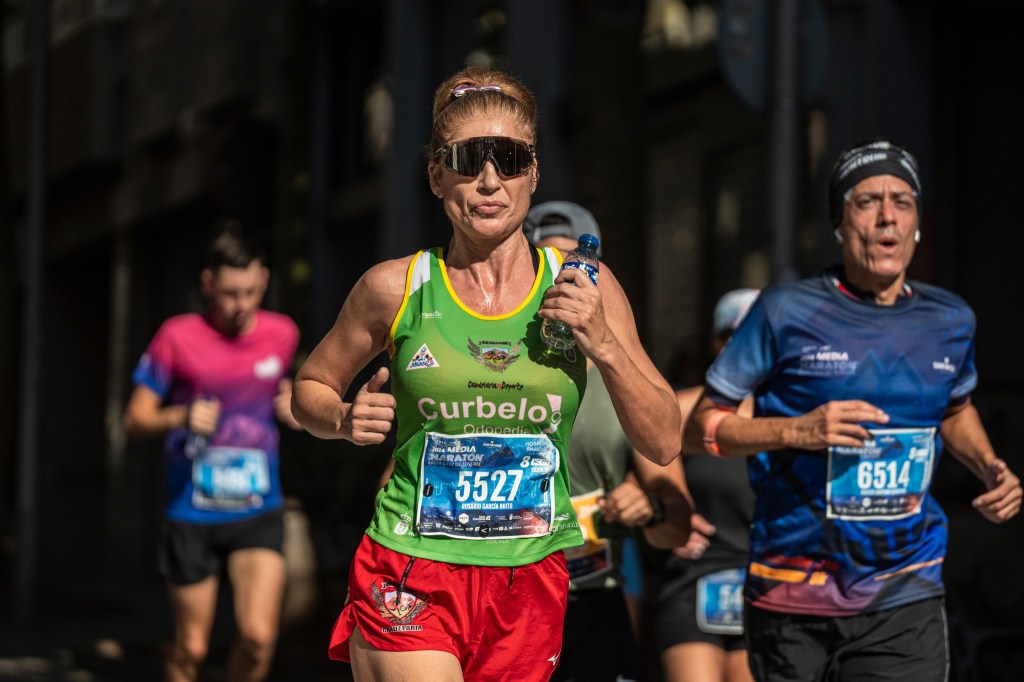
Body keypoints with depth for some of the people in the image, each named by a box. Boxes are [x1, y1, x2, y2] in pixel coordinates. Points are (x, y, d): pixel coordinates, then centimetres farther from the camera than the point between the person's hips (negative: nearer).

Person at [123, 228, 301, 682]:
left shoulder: (282, 334, 3)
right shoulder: (177, 338, -6)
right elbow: (134, 420, -2)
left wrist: (291, 405, 2)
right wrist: (181, 417, -21)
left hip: (259, 513, 1)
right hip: (192, 513, -1)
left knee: (258, 635, -15)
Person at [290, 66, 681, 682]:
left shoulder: (582, 286, 1)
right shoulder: (396, 288, -2)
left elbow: (664, 442, 1)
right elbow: (310, 388, 13)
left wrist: (603, 343, -13)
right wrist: (346, 419, -8)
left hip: (530, 581, 2)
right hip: (410, 578, -2)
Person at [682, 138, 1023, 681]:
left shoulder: (951, 321, 6)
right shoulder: (787, 312, -7)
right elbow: (699, 428, -5)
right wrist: (797, 431, -20)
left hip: (905, 601, 2)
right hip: (790, 600, -2)